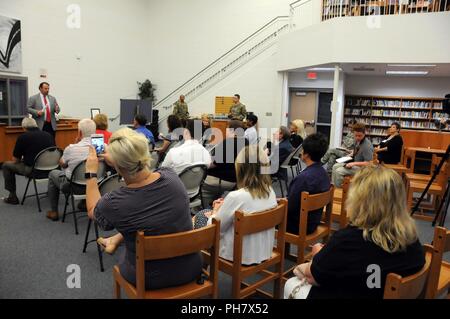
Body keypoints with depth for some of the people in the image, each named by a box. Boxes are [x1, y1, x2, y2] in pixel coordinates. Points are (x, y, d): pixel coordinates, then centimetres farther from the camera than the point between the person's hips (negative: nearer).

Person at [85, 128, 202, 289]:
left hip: (150, 279, -2)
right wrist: (117, 160, 17)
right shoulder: (171, 176, -19)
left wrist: (91, 172, 8)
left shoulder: (114, 202, -26)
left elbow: (92, 211, 1)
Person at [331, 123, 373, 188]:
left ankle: (337, 188, -4)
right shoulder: (357, 140, -1)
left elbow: (368, 163, -25)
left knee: (339, 171, -21)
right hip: (353, 162, 9)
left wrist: (354, 164, -27)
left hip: (361, 167, -9)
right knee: (335, 166, 4)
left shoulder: (367, 145, -26)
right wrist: (351, 155, 4)